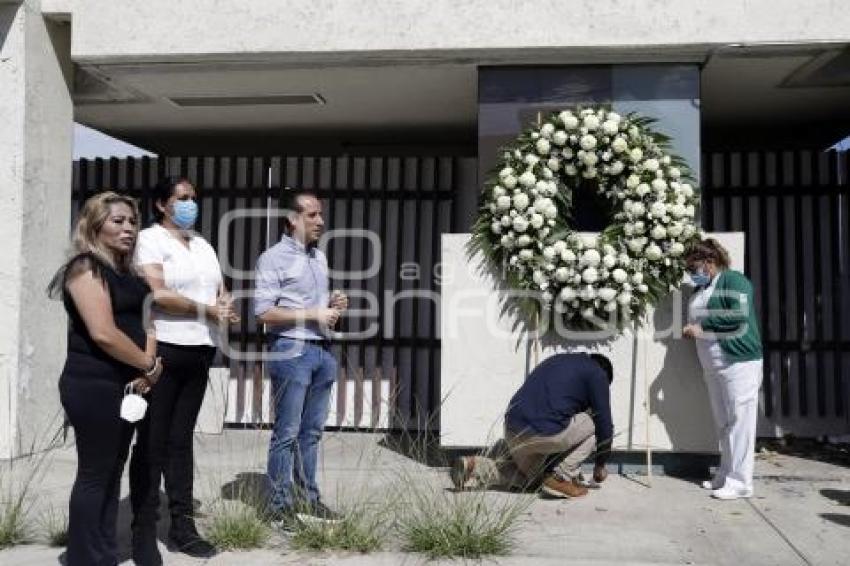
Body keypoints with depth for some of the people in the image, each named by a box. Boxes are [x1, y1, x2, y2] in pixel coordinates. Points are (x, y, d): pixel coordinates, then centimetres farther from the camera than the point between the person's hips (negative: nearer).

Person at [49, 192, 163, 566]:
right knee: (94, 474, -1)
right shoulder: (86, 268, -12)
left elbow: (141, 320, 15)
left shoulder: (126, 273, 14)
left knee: (113, 471, 13)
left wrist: (147, 369, -3)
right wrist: (149, 365, -11)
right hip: (94, 387, -8)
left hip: (125, 385, 9)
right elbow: (103, 333, -22)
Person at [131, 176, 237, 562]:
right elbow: (157, 293, -16)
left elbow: (221, 289, 16)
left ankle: (182, 525, 17)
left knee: (181, 438, 11)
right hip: (163, 349, -6)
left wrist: (227, 307, -7)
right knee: (153, 441, 0)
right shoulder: (150, 239, -4)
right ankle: (144, 531, 9)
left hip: (200, 350, 6)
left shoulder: (202, 244, 18)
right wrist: (207, 309, -11)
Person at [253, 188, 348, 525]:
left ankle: (308, 499, 22)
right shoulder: (274, 258, -7)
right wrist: (313, 314, -16)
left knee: (312, 431, 12)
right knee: (287, 433, 0)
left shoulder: (319, 257, 16)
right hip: (292, 351, -7)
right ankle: (281, 505, 10)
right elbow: (264, 312, -13)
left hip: (323, 350, 7)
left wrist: (333, 306, 3)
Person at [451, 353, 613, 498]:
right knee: (592, 425, 18)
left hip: (513, 430, 7)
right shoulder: (597, 374, 10)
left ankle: (473, 465, 10)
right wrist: (600, 464, 25)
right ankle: (560, 478, 8)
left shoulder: (556, 360, 30)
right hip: (547, 432, -7)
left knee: (524, 476, 30)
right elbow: (604, 422, 9)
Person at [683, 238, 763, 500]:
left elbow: (739, 316, -19)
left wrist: (702, 326, -14)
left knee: (739, 422, -6)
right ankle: (725, 476, 16)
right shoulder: (702, 290, 18)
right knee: (722, 423, 10)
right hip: (712, 366, 8)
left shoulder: (732, 280, -7)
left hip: (739, 362, -8)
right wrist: (692, 329, 3)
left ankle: (740, 482, -3)